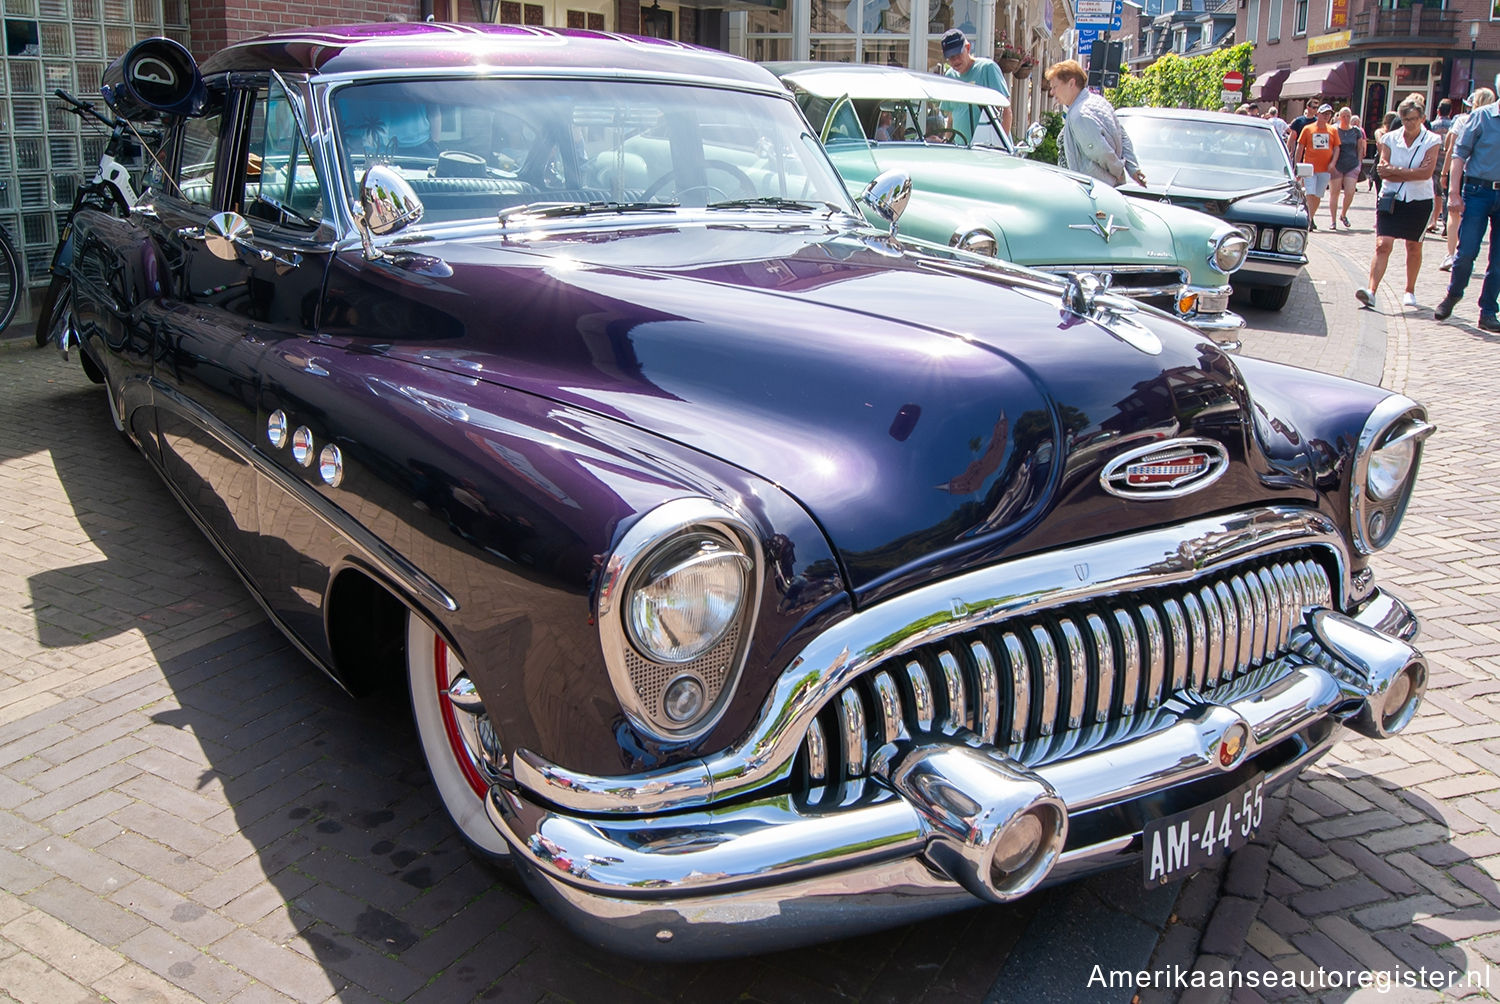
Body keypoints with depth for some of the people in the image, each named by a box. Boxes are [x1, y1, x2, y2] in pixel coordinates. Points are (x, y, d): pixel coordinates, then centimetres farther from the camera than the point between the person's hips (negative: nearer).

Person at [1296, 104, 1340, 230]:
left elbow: (1336, 148, 11)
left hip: (1325, 168, 3)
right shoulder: (1308, 129, 2)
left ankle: (1310, 218, 18)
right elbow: (1300, 147, 4)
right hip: (1310, 167, -3)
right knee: (1310, 193, -14)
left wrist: (1333, 162, -5)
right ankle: (1310, 219, -15)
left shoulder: (1332, 131, 10)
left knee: (1318, 195, 7)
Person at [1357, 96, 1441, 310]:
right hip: (1391, 198, 0)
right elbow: (1383, 171, -6)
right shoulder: (1390, 139, 2)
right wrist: (1410, 173, -16)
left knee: (1414, 247, 10)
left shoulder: (1432, 141, -3)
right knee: (1382, 245, -13)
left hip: (1419, 200, 0)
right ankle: (1371, 291, -22)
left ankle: (1410, 291, 24)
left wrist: (1395, 170, -15)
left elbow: (1426, 172, -15)